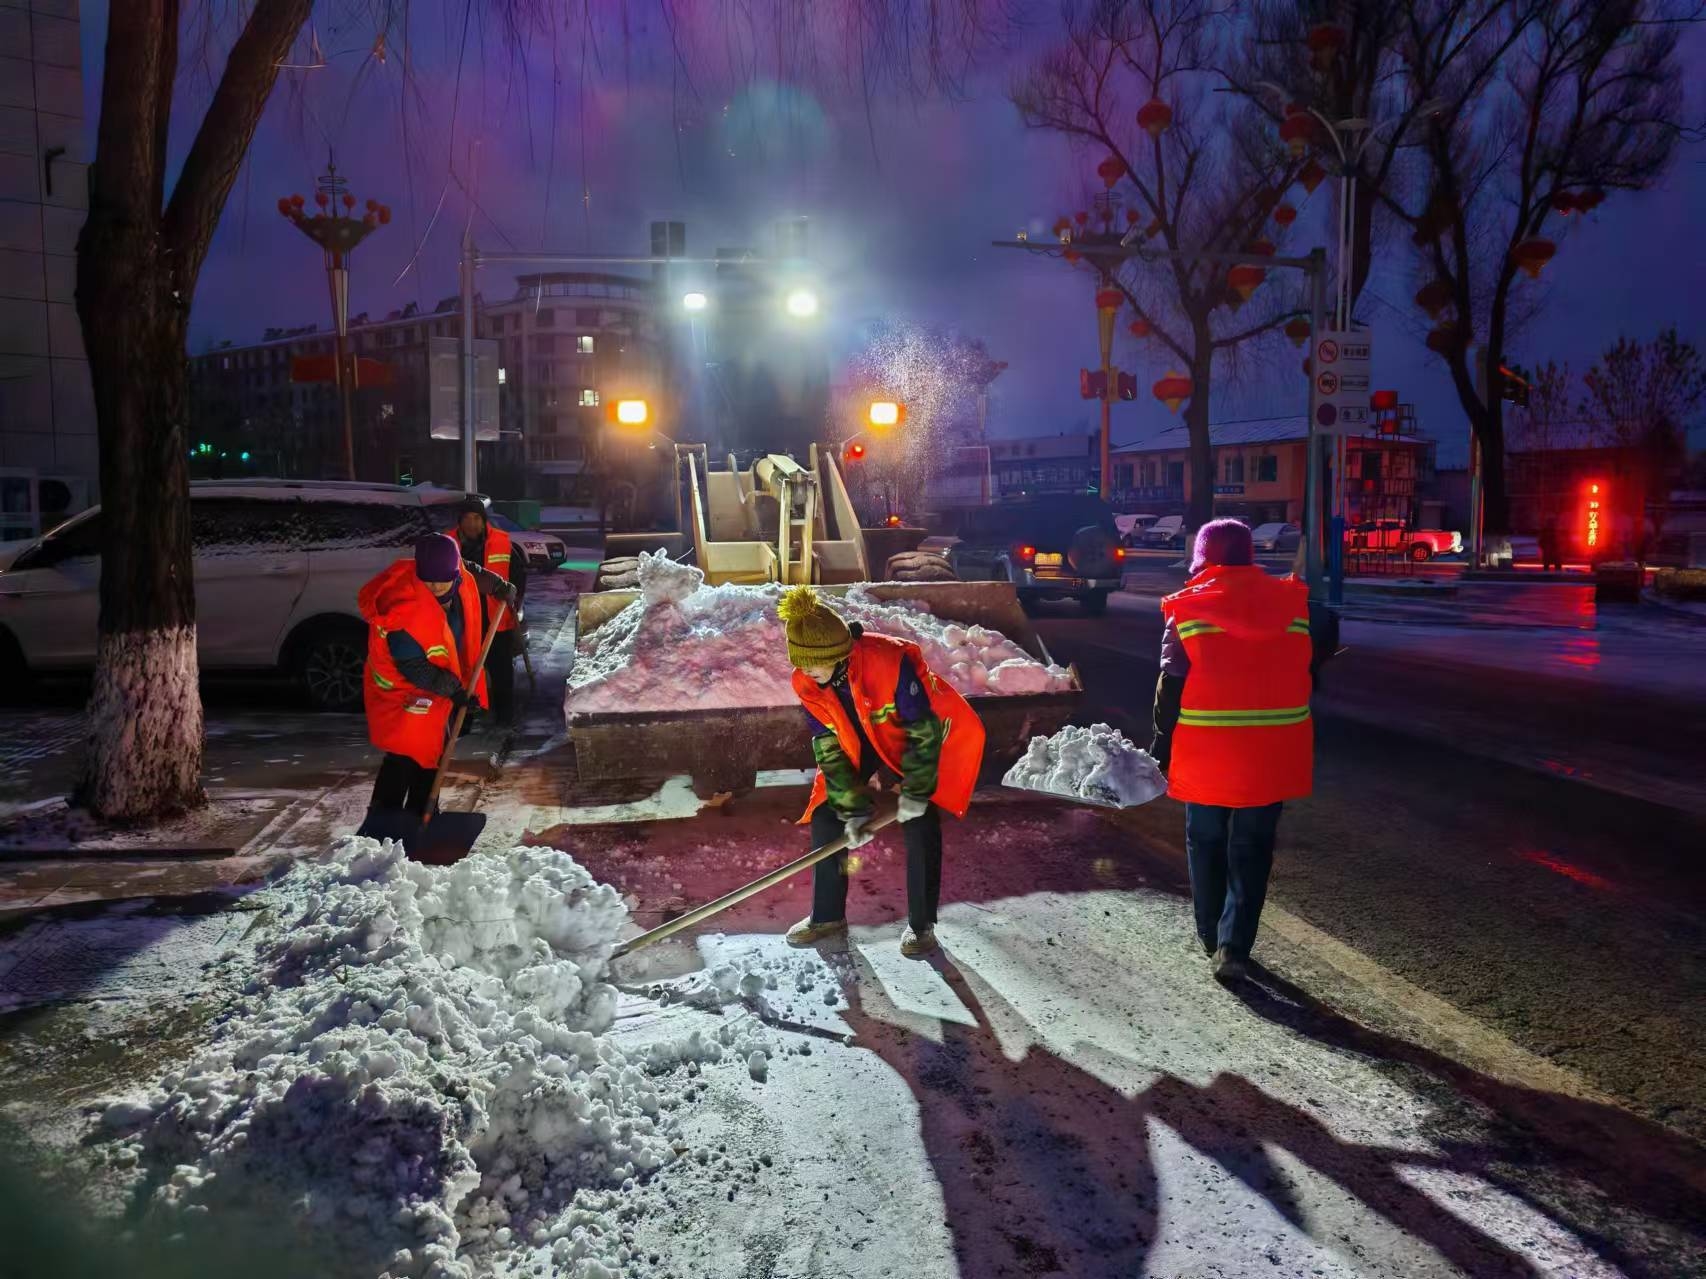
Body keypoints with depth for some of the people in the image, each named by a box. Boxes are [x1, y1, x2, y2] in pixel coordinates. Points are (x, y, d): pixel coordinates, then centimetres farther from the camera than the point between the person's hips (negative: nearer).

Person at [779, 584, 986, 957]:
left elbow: (925, 729, -29)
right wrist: (854, 808, -20)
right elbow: (829, 749, -15)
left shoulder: (891, 661, -38)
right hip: (857, 742, 5)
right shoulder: (807, 684, -21)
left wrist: (915, 790, -28)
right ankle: (827, 915, 16)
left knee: (920, 823, -18)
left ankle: (922, 923, -2)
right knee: (826, 817, -1)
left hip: (913, 737, -5)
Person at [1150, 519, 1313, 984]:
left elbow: (1171, 687, -6)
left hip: (1206, 751, -1)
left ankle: (1211, 934, 29)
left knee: (1206, 842, 16)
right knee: (1251, 849, 9)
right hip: (1272, 751, 2)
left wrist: (1162, 745, 2)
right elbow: (1306, 671, 9)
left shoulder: (1188, 609, -6)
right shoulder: (1290, 601, 1)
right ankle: (1233, 947, 3)